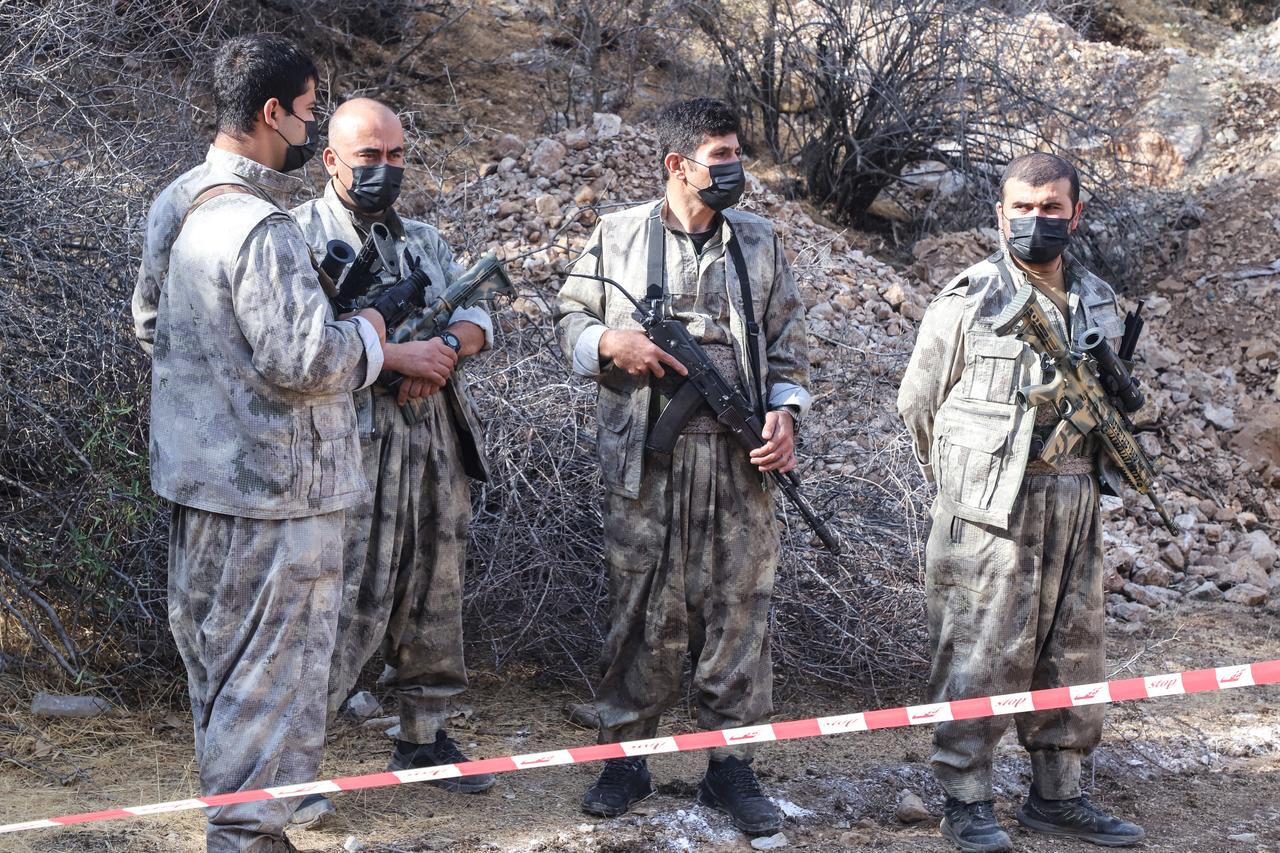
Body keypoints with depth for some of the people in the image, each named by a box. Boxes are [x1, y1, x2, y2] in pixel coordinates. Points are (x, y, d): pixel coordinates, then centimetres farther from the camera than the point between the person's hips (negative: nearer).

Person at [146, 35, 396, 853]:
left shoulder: (177, 209, 8)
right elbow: (304, 361, -27)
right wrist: (369, 330, -7)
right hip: (274, 492, -10)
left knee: (221, 666, 19)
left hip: (201, 477, 10)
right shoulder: (261, 229, -23)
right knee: (274, 675, 0)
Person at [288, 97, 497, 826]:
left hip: (437, 443, 7)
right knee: (347, 603, -10)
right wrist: (396, 354, -22)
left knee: (435, 597, 13)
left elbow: (477, 315, 12)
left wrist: (447, 346, -11)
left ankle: (425, 738, 27)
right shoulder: (302, 235, -5)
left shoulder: (425, 239, 17)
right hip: (356, 446, -7)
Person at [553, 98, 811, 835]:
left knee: (739, 608, 3)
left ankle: (732, 766, 12)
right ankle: (626, 758, 16)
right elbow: (570, 319, 10)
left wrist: (784, 412, -2)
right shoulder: (619, 237, 5)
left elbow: (789, 342, 13)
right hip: (648, 461, -2)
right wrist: (611, 343, -10)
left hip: (741, 462, 2)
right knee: (644, 611, 3)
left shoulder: (761, 242, 11)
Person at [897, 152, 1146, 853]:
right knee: (980, 651, -4)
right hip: (990, 506, -6)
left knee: (1071, 647, 10)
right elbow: (918, 400, 2)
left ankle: (1057, 794, 22)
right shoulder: (969, 299, -6)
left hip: (1075, 501, 6)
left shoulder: (1099, 301, 11)